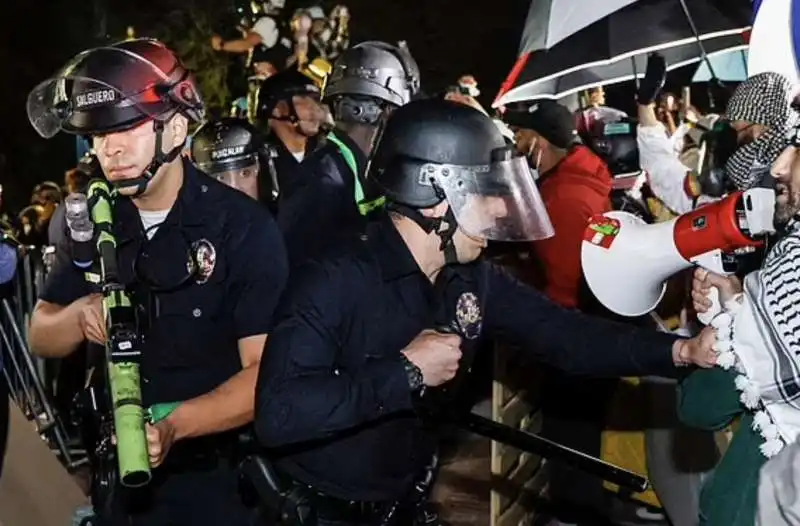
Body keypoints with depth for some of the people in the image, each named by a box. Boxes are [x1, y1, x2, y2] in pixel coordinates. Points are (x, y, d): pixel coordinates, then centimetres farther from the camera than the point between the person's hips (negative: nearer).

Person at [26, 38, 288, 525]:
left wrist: (174, 425, -35)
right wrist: (79, 316, -16)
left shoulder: (243, 226, -16)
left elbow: (268, 371, -20)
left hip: (224, 482, -5)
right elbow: (40, 338, 6)